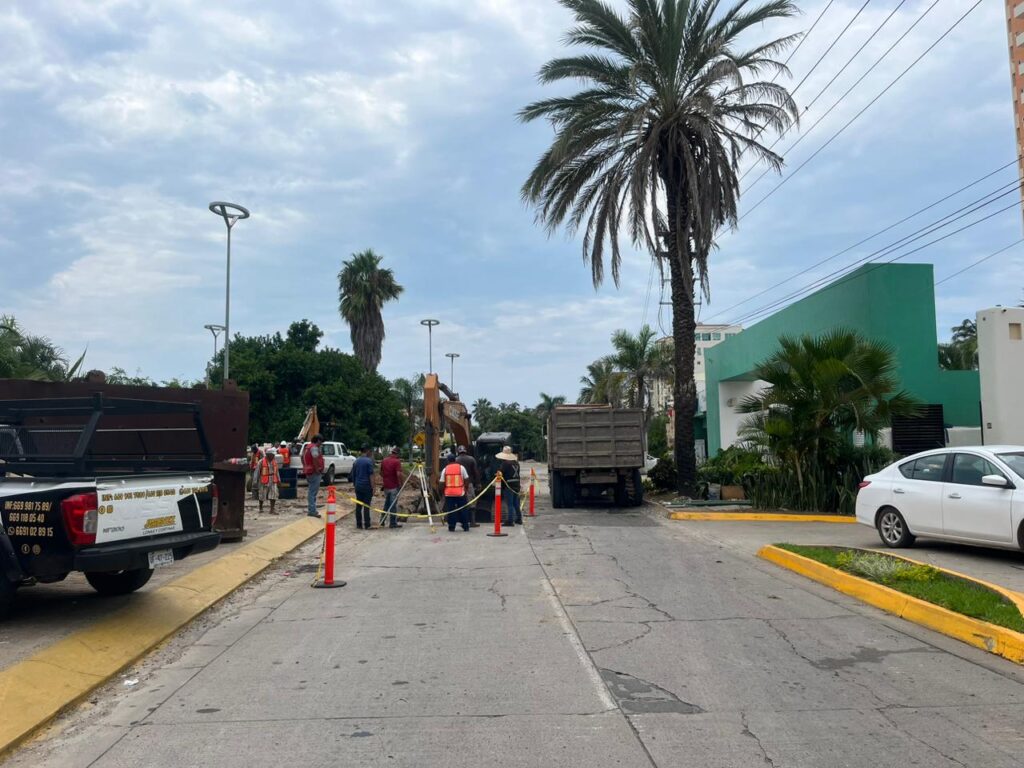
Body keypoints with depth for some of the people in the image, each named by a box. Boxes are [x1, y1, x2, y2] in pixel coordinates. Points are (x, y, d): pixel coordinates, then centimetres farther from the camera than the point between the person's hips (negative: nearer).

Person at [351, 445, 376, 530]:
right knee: (366, 506, -2)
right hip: (367, 486, -6)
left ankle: (358, 524, 13)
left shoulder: (356, 461, 9)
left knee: (358, 505, 9)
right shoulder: (369, 461, -11)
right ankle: (367, 525, 0)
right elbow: (371, 475, -13)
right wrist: (373, 488, -10)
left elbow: (353, 475, 14)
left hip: (358, 486, 6)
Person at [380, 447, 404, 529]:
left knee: (386, 504, 19)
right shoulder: (397, 461, -14)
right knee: (393, 505, 0)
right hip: (394, 486, -6)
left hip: (386, 486, 6)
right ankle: (393, 523, 4)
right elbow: (399, 474, -22)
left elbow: (381, 473, 15)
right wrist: (400, 484, -11)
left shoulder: (384, 461, 7)